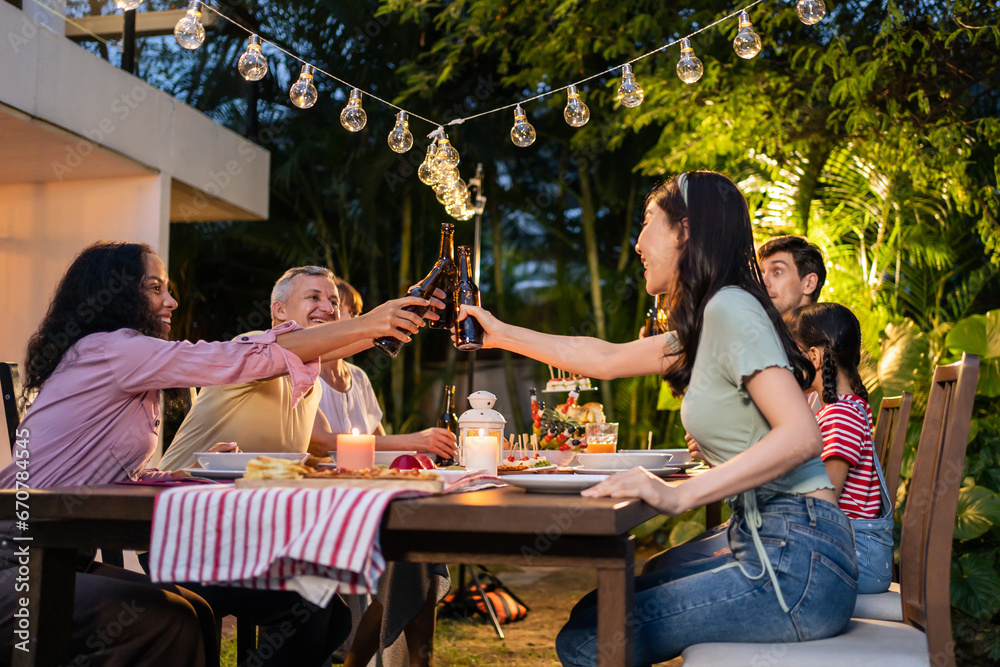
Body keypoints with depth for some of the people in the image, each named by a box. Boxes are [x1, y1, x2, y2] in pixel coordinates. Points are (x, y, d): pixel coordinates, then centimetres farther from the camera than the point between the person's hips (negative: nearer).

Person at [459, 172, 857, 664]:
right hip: (767, 547, 9)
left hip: (796, 561, -9)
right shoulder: (706, 322, 17)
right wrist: (502, 335, 34)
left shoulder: (731, 308, -13)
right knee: (592, 612, 13)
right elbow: (606, 359, 28)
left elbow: (801, 435, -24)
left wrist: (679, 494, -29)